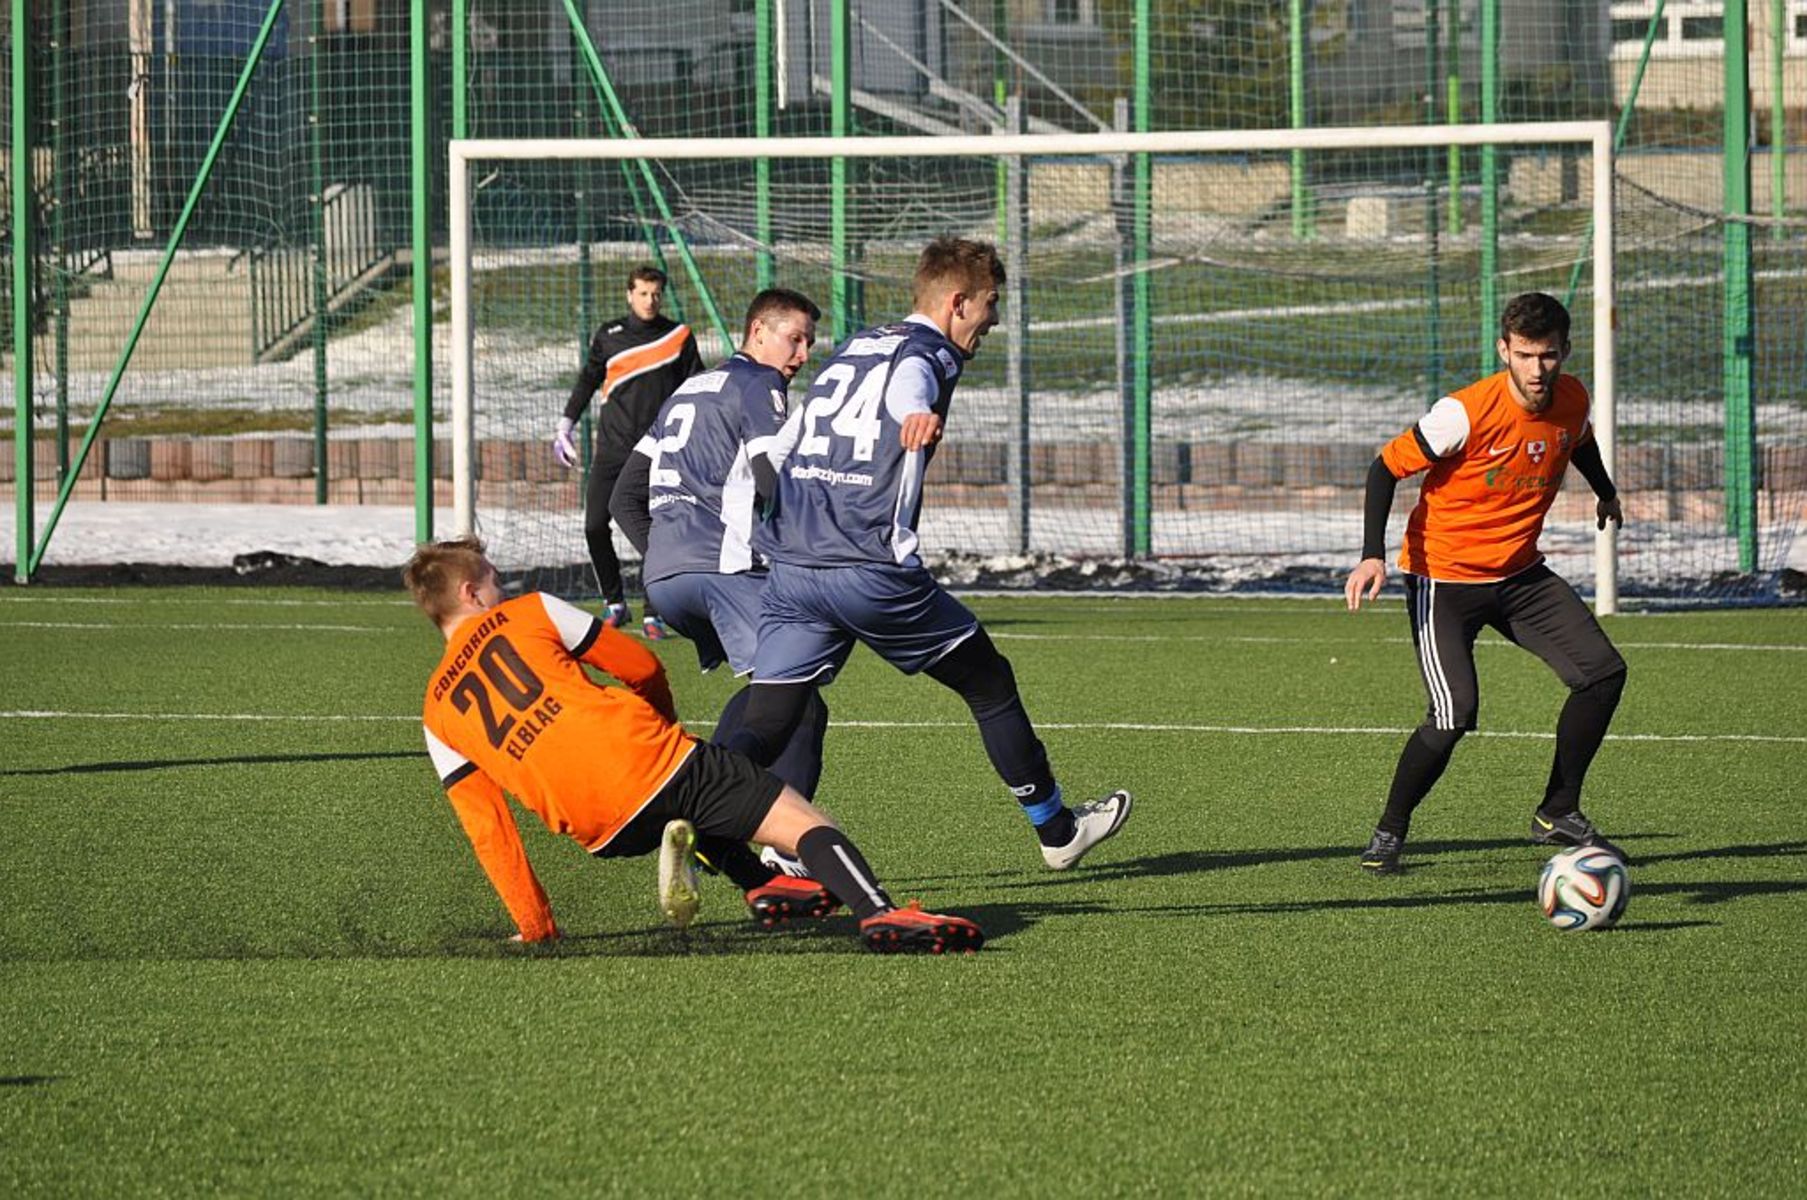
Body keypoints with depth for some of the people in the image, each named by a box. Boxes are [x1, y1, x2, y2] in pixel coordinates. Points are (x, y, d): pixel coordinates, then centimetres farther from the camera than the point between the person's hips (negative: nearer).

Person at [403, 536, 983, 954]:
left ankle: (763, 884, 19)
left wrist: (533, 923, 22)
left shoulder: (436, 715, 19)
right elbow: (642, 668, 17)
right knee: (806, 824, -7)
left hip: (601, 832, 4)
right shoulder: (529, 613, 13)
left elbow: (485, 827, 16)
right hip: (643, 758, -4)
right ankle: (880, 912, -35)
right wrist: (664, 722, 39)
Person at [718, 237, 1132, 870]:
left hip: (790, 569, 7)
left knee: (762, 729, -1)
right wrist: (918, 414, -51)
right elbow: (907, 384, -28)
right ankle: (1056, 829, 24)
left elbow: (778, 449, 28)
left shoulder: (851, 349, 22)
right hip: (873, 573, -6)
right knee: (991, 685, 13)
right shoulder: (927, 352, -1)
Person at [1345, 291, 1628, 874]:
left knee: (1603, 673, -3)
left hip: (1520, 574, 6)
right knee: (1455, 712, -20)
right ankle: (1389, 832, 1)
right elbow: (1386, 467, -16)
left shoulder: (1572, 400, -5)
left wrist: (1605, 492, 36)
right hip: (1444, 577, -6)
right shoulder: (1466, 412, -24)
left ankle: (1558, 813, 13)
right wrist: (1373, 554, -24)